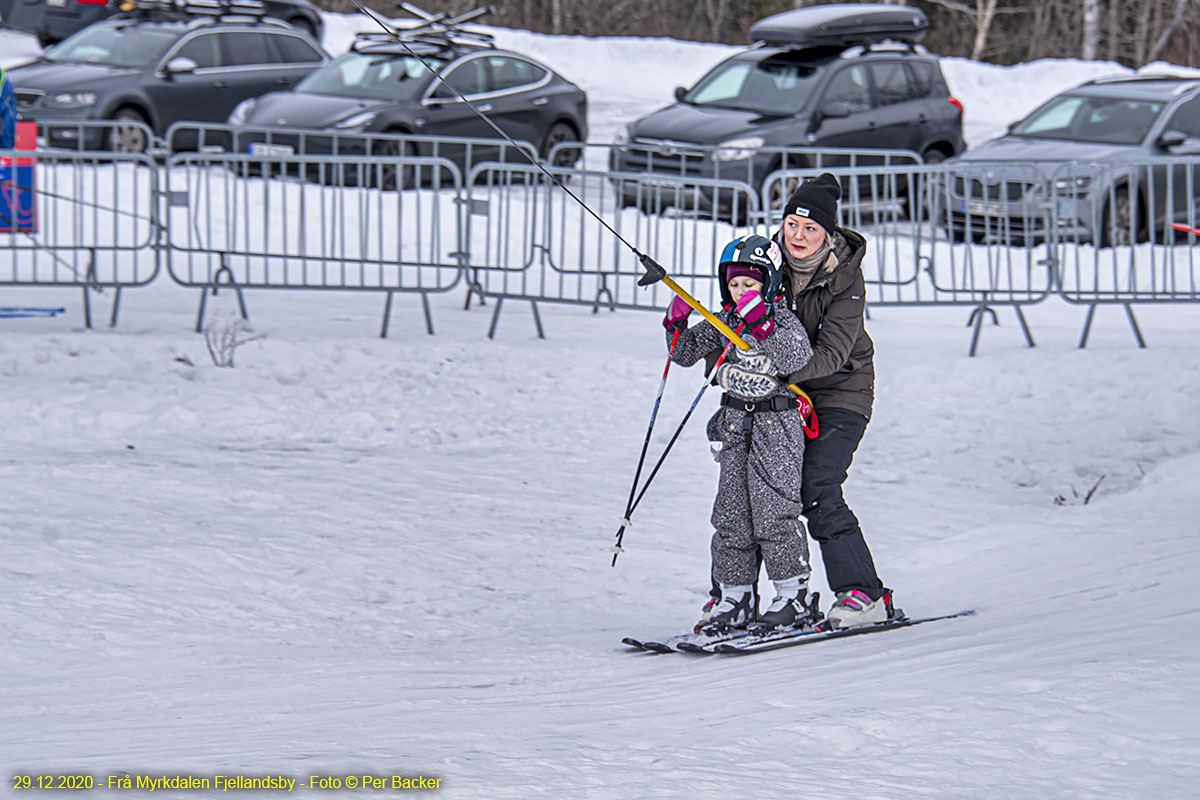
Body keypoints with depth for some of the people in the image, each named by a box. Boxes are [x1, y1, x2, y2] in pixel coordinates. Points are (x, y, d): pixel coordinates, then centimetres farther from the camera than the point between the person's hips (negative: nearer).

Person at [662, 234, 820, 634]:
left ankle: (795, 596, -1)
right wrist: (677, 323, -7)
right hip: (734, 421, 6)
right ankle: (736, 599, 11)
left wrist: (762, 323, -34)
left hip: (777, 422, -6)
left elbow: (796, 359, -26)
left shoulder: (783, 319, -9)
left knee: (773, 510, -9)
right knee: (731, 513, 4)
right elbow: (686, 353, 12)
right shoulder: (723, 321, 8)